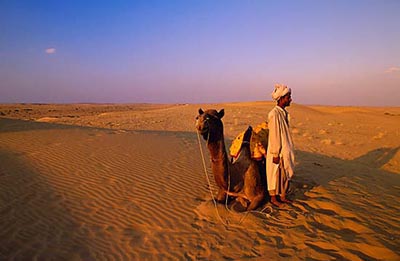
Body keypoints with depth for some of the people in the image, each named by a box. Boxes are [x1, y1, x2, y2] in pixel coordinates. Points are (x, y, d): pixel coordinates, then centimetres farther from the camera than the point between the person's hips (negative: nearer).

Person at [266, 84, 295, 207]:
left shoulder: (284, 112, 7)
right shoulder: (274, 114, -20)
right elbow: (274, 135, -20)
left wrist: (289, 150, 17)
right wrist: (276, 154, -18)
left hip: (286, 151, 9)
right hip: (278, 152, -9)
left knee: (286, 174, 17)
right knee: (276, 175, 6)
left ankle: (282, 196, 32)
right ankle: (273, 198, 22)